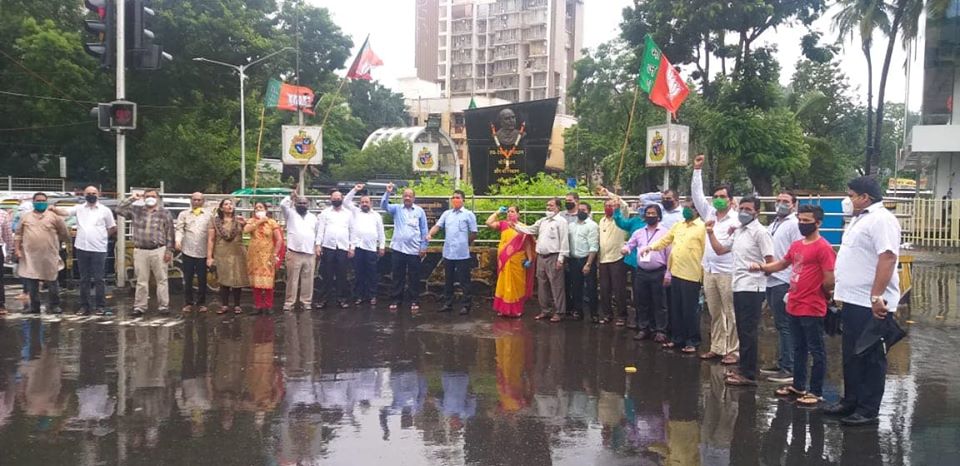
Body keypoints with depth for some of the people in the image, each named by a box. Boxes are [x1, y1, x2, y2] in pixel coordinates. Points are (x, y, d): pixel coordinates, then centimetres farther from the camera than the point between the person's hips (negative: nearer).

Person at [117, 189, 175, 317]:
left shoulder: (164, 213, 2)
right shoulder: (136, 210, 8)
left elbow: (170, 233, 1)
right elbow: (119, 210, 1)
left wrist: (169, 250, -4)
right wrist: (131, 198, -3)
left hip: (159, 251, -2)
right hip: (140, 251, 2)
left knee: (161, 280, 3)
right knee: (141, 281, 6)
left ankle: (163, 306, 10)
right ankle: (139, 307, 11)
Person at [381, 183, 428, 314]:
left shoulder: (419, 211, 4)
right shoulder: (397, 209, 6)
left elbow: (424, 230, 4)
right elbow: (384, 206, -11)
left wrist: (424, 247, -1)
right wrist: (388, 193, -24)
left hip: (414, 249, -1)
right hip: (398, 248, 1)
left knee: (414, 278, 5)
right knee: (398, 276, 7)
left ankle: (414, 302, 12)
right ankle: (396, 301, 15)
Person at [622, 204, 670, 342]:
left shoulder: (665, 233, -3)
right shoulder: (638, 232, 10)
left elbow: (669, 254, -4)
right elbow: (630, 245, 16)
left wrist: (668, 274, -9)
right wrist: (626, 249, -10)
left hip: (658, 273, -4)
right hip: (641, 272, 4)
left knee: (658, 303, 1)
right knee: (642, 303, 10)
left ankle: (660, 331, 8)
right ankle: (643, 329, 20)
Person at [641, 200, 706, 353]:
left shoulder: (702, 227, -8)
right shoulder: (678, 225, 13)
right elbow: (665, 240, 15)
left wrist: (702, 269, -15)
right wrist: (651, 247, 0)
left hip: (691, 275, -7)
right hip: (676, 272, 7)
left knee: (690, 310, 1)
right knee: (676, 308, 13)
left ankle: (692, 341, 12)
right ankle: (677, 338, 24)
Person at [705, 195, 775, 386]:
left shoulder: (759, 232, -10)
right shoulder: (738, 231, 15)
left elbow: (770, 262, -12)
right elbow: (720, 250, 22)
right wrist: (711, 233, 12)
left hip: (752, 288, -8)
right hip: (738, 286, 8)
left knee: (748, 332, -6)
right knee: (742, 330, 13)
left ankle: (748, 375, -3)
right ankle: (744, 369, 21)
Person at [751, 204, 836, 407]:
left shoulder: (823, 248, -15)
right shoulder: (796, 245, 12)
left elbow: (830, 280, -17)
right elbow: (781, 264, 25)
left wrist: (816, 292, -1)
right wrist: (761, 267, 9)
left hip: (812, 310, -8)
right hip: (793, 307, 9)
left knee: (816, 351, 2)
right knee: (798, 349, 18)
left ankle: (816, 392, 8)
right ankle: (798, 385, 29)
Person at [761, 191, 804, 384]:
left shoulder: (794, 225, -9)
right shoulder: (773, 224, 18)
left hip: (784, 282, -8)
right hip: (771, 281, 8)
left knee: (784, 326, -7)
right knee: (780, 325, 14)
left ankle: (788, 369, -3)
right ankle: (781, 362, 22)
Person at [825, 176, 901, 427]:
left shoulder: (881, 220, -15)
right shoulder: (861, 219, 18)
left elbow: (887, 258, -24)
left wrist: (877, 297, -29)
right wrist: (842, 291, 22)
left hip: (871, 304, -10)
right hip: (853, 301, 10)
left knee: (870, 358, -1)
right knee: (851, 356, 16)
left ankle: (867, 411, 6)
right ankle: (850, 402, 27)